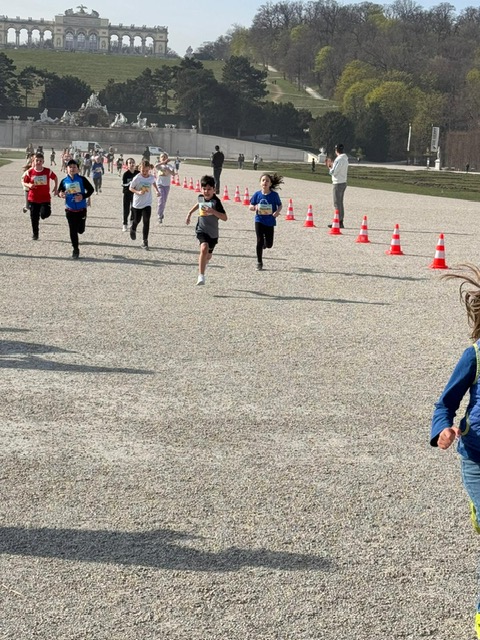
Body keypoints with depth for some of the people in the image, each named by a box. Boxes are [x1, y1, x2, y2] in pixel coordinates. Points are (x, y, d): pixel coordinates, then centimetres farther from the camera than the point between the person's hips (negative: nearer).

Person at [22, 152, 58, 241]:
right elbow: (23, 182, 3)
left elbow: (55, 178, 13)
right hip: (33, 199, 1)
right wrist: (28, 185, -18)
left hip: (45, 198, -1)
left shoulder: (48, 171, -4)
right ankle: (35, 234, 23)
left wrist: (55, 188, 5)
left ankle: (42, 212, 20)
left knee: (45, 214, -19)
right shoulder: (30, 172, -4)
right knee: (34, 218, 5)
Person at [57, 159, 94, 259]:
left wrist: (83, 196, -17)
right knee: (73, 231, 0)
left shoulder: (82, 179, -6)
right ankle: (75, 249, 13)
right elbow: (60, 191, 11)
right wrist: (60, 194, -14)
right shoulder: (64, 181, 0)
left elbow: (91, 189, -2)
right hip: (70, 209, 1)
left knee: (80, 230, 4)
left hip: (81, 209, -1)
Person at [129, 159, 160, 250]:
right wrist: (138, 192, -24)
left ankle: (145, 242, -5)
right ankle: (133, 229, 52)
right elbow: (130, 188, -8)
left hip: (147, 204, 1)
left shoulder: (151, 177, -7)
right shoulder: (137, 178, -18)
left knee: (146, 222, -10)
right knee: (136, 220, 16)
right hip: (137, 203, -1)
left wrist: (157, 190, 11)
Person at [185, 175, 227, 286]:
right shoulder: (200, 197, -2)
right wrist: (190, 213, 25)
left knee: (208, 256, 17)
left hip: (213, 233, 0)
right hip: (201, 230, 0)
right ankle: (201, 276, -29)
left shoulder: (216, 201, -17)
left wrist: (213, 211, -34)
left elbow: (225, 218, -22)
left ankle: (203, 264, 55)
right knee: (204, 248, -28)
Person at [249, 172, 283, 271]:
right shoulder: (257, 194, -3)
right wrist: (254, 207, -18)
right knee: (260, 241, -3)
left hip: (270, 222, 0)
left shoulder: (274, 195, -6)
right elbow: (251, 206, 5)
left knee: (269, 244, 4)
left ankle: (265, 243, 43)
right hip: (259, 221, 0)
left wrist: (277, 211, -16)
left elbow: (280, 205, 5)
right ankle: (259, 262, 10)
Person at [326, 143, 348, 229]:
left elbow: (333, 172, -18)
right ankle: (340, 222, 17)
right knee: (340, 203, 14)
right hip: (343, 182, 9)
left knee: (337, 203, -6)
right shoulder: (345, 159, 12)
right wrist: (332, 163, 21)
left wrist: (329, 166, 0)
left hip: (338, 183, -9)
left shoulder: (339, 159, -17)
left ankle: (339, 222, -8)